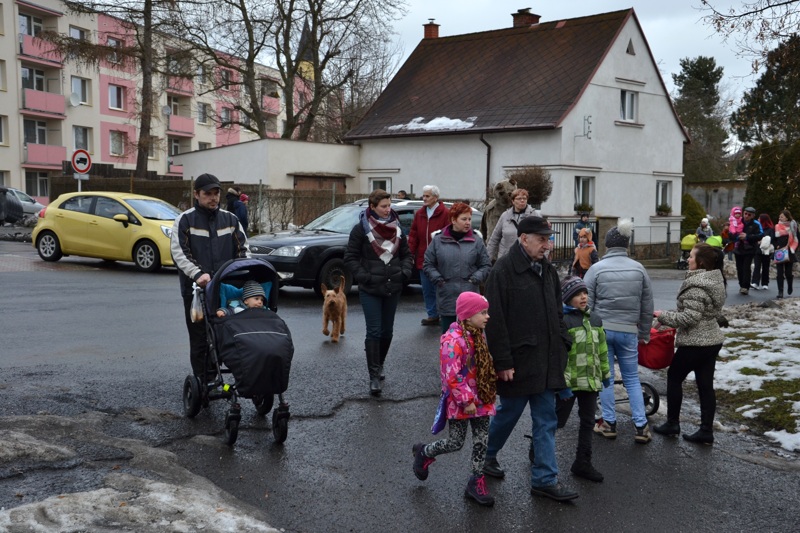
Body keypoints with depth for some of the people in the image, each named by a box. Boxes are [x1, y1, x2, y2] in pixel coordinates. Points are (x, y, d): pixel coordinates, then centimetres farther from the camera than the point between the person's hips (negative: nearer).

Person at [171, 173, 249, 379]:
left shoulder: (230, 219, 11)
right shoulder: (185, 220, 1)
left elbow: (243, 249, 12)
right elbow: (179, 252, -9)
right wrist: (198, 274, -24)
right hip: (195, 288, -3)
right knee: (199, 339, 3)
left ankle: (213, 376, 16)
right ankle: (202, 381, 9)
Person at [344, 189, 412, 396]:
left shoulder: (396, 227, 7)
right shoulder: (361, 228, -7)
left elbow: (406, 253, 16)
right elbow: (350, 257, -5)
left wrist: (405, 272, 0)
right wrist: (363, 276, -13)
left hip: (393, 288, 5)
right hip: (370, 289, -4)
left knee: (387, 331, 12)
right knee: (374, 332, -7)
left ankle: (379, 365, 32)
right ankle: (374, 376, -3)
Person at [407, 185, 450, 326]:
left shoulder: (445, 214, -8)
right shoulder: (419, 214, 10)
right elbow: (413, 235, 8)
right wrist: (410, 254, 1)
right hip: (423, 260, 6)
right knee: (427, 290, 11)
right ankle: (432, 315, 21)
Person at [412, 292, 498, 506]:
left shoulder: (479, 337, 7)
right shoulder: (454, 340, -22)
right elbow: (452, 376, -24)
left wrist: (490, 394, 16)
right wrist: (466, 401, -22)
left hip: (481, 400, 8)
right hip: (460, 402, -8)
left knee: (482, 440, 8)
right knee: (456, 442, 4)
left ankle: (476, 482, 20)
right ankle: (423, 452, 29)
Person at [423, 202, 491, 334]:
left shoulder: (476, 241, 3)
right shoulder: (438, 240, 2)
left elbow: (486, 265, 7)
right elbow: (428, 264, 8)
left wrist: (477, 278, -9)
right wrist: (437, 278, -6)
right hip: (447, 300, 0)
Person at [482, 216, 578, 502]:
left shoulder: (547, 270, 11)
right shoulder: (504, 270, -13)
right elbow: (495, 320, -17)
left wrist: (561, 348, 10)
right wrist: (502, 361, -18)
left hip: (545, 361, 7)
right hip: (517, 361, -7)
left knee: (546, 420, 8)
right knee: (508, 412, 9)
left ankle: (544, 479, 14)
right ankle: (486, 455, 34)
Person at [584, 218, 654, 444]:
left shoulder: (597, 268, -7)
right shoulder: (639, 269, 0)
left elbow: (586, 304, -5)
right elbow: (647, 306, 6)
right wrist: (644, 333, 18)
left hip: (601, 329, -1)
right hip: (628, 331, 2)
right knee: (632, 378, 12)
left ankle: (609, 423, 17)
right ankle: (641, 426, 9)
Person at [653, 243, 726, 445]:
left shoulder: (696, 285, -21)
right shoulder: (715, 280, 9)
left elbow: (690, 317, -24)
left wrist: (663, 316, -12)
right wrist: (669, 317, 15)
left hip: (695, 343, -8)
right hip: (712, 340, 9)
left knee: (674, 376, 9)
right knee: (705, 384, 10)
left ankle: (672, 423, 18)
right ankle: (706, 430, 13)